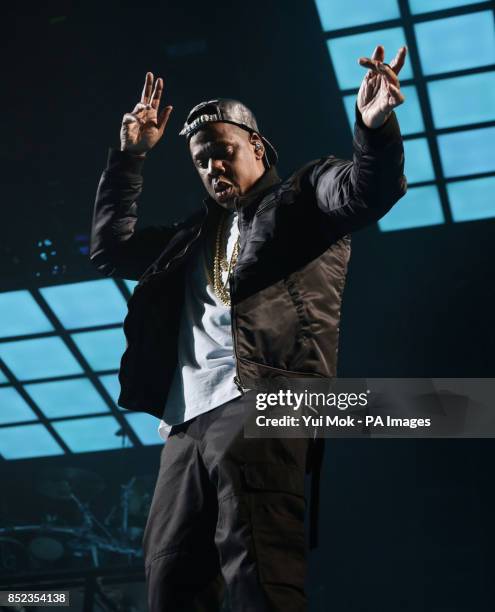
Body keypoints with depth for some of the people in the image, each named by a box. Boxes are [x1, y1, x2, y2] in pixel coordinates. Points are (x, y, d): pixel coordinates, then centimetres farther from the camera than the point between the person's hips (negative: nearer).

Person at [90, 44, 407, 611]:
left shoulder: (300, 199, 15)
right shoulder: (194, 236, 32)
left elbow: (367, 189, -3)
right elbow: (110, 248, 37)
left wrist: (375, 127, -24)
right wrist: (130, 155, 33)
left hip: (262, 404, -7)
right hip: (188, 422, 7)